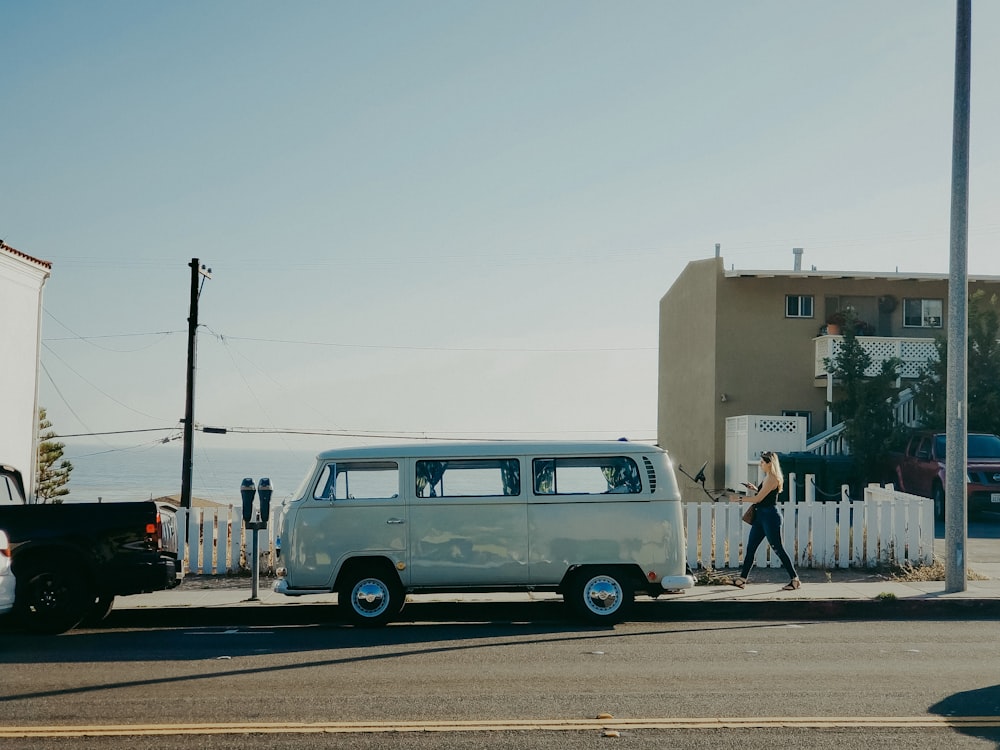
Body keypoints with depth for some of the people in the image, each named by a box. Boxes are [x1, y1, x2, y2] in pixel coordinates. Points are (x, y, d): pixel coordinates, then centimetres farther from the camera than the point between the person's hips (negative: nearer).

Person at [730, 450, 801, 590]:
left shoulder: (772, 479, -16)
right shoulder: (767, 478, 14)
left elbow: (758, 499, -18)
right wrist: (754, 489, 11)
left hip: (770, 516, -10)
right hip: (761, 516, 10)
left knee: (778, 549, -4)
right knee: (750, 548, 8)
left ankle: (795, 580, 4)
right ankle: (742, 579, 10)